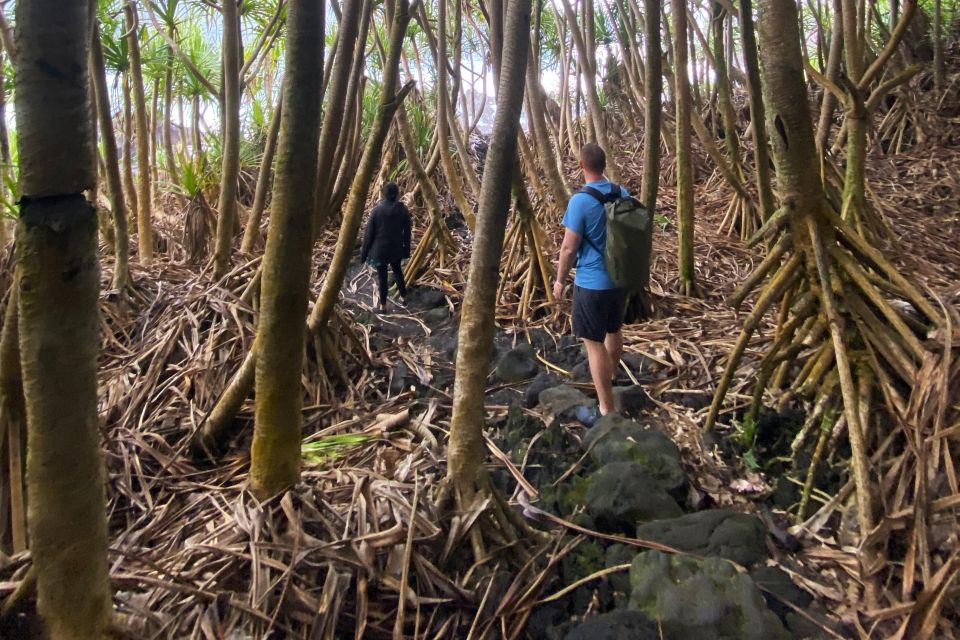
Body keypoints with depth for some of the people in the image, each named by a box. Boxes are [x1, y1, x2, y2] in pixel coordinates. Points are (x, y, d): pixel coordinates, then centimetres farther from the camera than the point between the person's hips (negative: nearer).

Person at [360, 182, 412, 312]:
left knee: (382, 275, 10)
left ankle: (383, 304, 19)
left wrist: (364, 253, -1)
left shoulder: (377, 210, -16)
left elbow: (369, 233, -10)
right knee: (397, 270, 26)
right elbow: (407, 232, -1)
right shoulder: (403, 210, -9)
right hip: (396, 248, 3)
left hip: (379, 249, -3)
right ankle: (404, 295, 38)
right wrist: (406, 249, 12)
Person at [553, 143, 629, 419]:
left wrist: (560, 279, -1)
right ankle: (609, 380, 49)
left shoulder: (580, 201, -18)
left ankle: (607, 410, 4)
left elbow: (568, 248, -15)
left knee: (594, 343, 0)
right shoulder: (623, 194, 2)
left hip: (592, 282, -7)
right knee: (614, 331, 25)